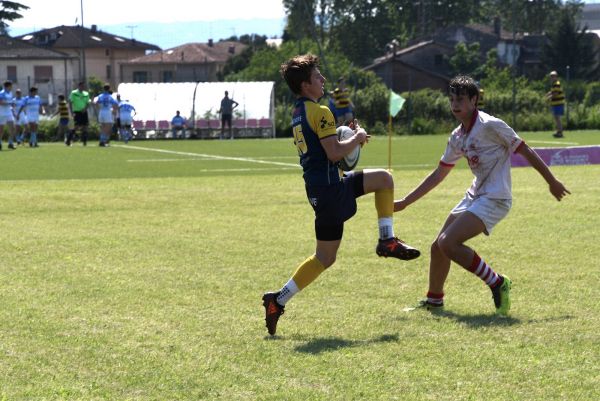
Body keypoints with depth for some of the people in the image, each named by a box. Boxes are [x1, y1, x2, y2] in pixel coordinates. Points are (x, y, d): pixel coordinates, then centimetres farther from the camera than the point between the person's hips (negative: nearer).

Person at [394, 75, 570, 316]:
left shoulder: (490, 126, -14)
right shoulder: (457, 137, 11)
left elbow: (525, 151, -8)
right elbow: (438, 174, 19)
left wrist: (552, 183, -3)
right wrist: (404, 203, 18)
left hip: (495, 199, -8)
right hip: (475, 195, 8)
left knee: (448, 243, -21)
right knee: (438, 247, 9)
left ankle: (497, 283, -10)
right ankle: (434, 301, 27)